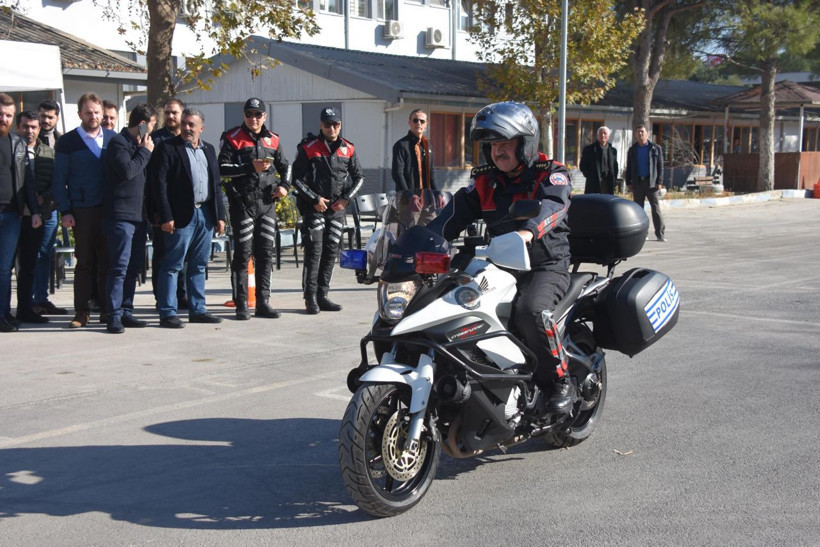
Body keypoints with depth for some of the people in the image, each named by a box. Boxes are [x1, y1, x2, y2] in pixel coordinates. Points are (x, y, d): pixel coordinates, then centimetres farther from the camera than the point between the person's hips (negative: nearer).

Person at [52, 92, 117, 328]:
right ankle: (81, 312, 9)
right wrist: (65, 211, -8)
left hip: (110, 209, 2)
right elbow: (59, 181, 1)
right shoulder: (67, 142, 2)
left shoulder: (113, 138, 10)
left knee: (108, 261, 5)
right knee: (85, 262, 3)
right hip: (82, 210, -2)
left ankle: (108, 309, 13)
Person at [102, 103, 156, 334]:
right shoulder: (119, 143, -7)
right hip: (121, 215, -9)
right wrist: (145, 152, -10)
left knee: (133, 267, 10)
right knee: (119, 267, -9)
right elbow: (127, 171, -21)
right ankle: (114, 316, -6)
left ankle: (126, 312, 16)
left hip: (138, 215, 9)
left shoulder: (139, 145, 19)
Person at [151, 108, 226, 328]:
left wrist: (220, 215, 11)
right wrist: (166, 217, -15)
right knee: (172, 265, -4)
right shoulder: (168, 149, -3)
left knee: (199, 266, 11)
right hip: (181, 216, -6)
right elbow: (160, 184, -8)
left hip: (205, 214, 6)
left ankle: (197, 310, 19)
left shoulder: (208, 150, 16)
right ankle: (167, 314, 1)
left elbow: (216, 184, 18)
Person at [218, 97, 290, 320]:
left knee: (266, 253, 6)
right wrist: (251, 168, -18)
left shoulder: (272, 139, 13)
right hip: (242, 202, -5)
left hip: (267, 203, 5)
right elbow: (222, 168, -9)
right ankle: (241, 304, 3)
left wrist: (284, 185, 6)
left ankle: (263, 303, 14)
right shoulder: (232, 138, -1)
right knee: (243, 253, -3)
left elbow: (285, 166, 25)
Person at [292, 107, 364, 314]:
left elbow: (359, 177, 15)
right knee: (314, 250, -9)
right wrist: (314, 199, -11)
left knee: (331, 252, 6)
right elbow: (297, 178, -3)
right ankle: (310, 297, -4)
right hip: (314, 208, -4)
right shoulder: (308, 148, -3)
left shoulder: (348, 149, 8)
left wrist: (346, 199, 2)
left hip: (337, 209, 4)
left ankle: (322, 296, 13)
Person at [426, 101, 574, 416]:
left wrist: (528, 231, -48)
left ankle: (558, 380, -14)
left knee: (530, 311, -35)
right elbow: (455, 214, 1)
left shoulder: (551, 175, -4)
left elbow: (552, 205, -26)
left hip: (546, 265, -6)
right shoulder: (484, 182, 13)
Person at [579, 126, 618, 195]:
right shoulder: (588, 149, 5)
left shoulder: (613, 151, 15)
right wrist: (590, 177, -8)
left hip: (609, 186, 3)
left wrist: (613, 180, 1)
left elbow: (615, 167, 16)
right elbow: (583, 166, 3)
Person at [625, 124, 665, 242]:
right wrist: (628, 182, 5)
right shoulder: (632, 150, 12)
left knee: (656, 208, -6)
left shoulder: (656, 148, 5)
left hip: (651, 182, -3)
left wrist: (659, 182, -7)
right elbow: (629, 167, 13)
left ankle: (660, 233, -5)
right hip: (637, 182, 3)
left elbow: (660, 166, 2)